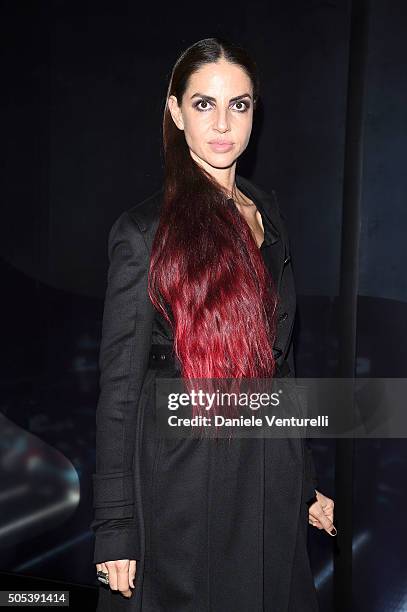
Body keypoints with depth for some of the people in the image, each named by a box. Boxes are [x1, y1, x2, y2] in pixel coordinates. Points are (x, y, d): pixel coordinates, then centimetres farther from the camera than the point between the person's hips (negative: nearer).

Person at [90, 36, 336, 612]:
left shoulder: (268, 215, 6)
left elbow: (280, 357, 12)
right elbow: (119, 385, -9)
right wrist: (115, 529, -9)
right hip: (183, 478, -5)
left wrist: (304, 480, 14)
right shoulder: (145, 230, -11)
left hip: (270, 479, 5)